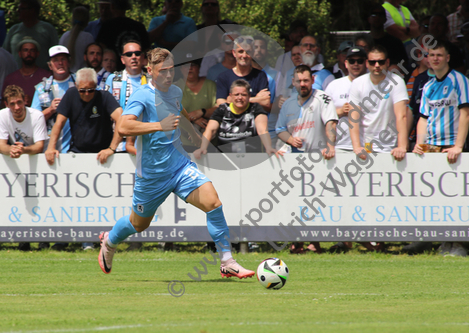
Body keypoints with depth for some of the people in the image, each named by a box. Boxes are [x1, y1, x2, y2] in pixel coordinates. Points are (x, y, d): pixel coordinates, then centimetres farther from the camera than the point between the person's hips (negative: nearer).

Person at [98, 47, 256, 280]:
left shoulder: (176, 92, 6)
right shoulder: (142, 97, -17)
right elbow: (123, 127, -36)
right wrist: (159, 126, -42)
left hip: (180, 166, 4)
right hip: (151, 172, -4)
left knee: (213, 202, -17)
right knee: (139, 224, 15)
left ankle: (227, 262, -13)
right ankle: (109, 242, 49)